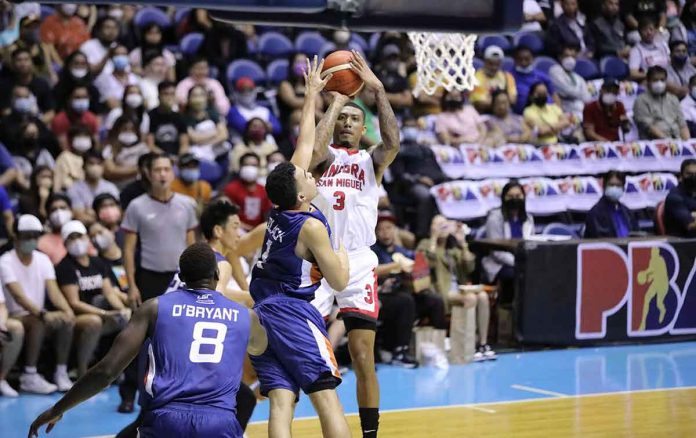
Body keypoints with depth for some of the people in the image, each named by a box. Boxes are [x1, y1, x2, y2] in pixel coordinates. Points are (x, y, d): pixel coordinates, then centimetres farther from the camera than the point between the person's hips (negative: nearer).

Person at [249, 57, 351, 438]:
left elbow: (304, 142, 19)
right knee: (326, 396, -7)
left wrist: (312, 94, 27)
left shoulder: (281, 207, 7)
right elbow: (338, 281, -6)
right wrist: (342, 256, 15)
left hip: (262, 311, 7)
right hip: (292, 311, -7)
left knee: (280, 400, -4)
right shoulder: (311, 226, -12)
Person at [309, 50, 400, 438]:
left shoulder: (371, 160, 13)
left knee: (364, 358, -3)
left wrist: (378, 90, -12)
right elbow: (314, 153, -16)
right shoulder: (324, 155, 9)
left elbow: (392, 143, -9)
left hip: (358, 263, 1)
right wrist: (336, 102, -10)